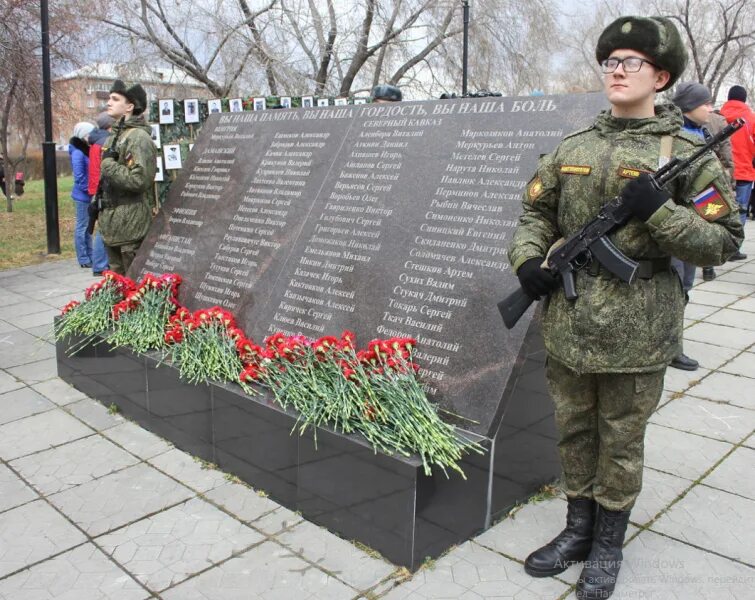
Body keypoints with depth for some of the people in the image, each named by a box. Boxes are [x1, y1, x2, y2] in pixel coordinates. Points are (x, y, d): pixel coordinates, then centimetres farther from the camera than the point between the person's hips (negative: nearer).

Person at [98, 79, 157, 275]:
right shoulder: (112, 137, 16)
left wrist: (108, 164, -16)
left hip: (132, 225, -9)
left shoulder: (139, 138, -13)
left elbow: (138, 179, -24)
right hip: (112, 224, 9)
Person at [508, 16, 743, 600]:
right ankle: (578, 529, 38)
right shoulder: (574, 147, 7)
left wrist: (659, 211, -20)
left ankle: (608, 546, 32)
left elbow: (724, 241, -6)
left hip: (635, 332, -4)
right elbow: (536, 211, 14)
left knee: (620, 440, 11)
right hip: (567, 325, 4)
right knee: (574, 431, 17)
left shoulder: (685, 153, -4)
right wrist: (527, 258, -4)